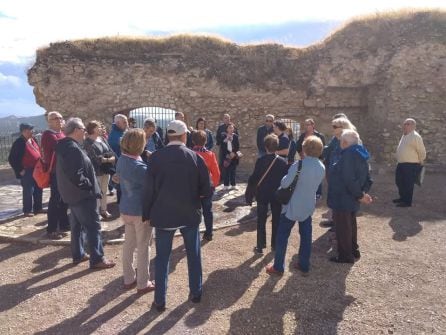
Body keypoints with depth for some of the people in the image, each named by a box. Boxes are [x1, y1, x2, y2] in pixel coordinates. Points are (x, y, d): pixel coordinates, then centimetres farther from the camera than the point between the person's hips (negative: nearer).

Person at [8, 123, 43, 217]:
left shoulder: (33, 140, 10)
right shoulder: (19, 143, -12)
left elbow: (38, 152, 23)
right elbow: (11, 159, -12)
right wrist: (20, 170, -13)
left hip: (36, 170, 7)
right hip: (27, 172, -7)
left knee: (38, 190, 12)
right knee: (28, 191, -1)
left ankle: (37, 208, 24)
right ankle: (27, 210, 10)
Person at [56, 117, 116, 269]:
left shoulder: (64, 146, 11)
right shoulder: (73, 149, -22)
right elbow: (76, 176, -28)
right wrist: (89, 185, -14)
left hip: (72, 194, 11)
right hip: (82, 195, -10)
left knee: (77, 226, 19)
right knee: (93, 226, -3)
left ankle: (78, 254, 29)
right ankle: (97, 259, 3)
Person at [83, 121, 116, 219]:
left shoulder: (102, 139, 10)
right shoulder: (88, 142, -12)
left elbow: (111, 152, 5)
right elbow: (95, 158, -21)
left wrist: (112, 158, -16)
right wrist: (108, 159, -14)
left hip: (106, 170, 7)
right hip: (96, 171, -7)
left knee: (104, 191, 15)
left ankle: (103, 210, 26)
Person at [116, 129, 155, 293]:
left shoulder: (122, 160, 0)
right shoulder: (138, 166, -26)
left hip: (126, 208, 8)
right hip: (140, 210, -8)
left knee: (129, 243, 18)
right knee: (143, 247, 7)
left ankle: (128, 279, 31)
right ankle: (143, 284, 19)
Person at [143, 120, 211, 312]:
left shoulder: (155, 158, -9)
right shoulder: (196, 158, -8)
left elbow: (148, 189, -6)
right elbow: (206, 190, -6)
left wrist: (147, 214, 5)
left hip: (163, 215, 0)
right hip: (189, 214, 1)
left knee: (162, 258, 11)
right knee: (193, 255, 17)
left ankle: (160, 301, 19)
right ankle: (196, 293, 31)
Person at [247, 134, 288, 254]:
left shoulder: (260, 160, -15)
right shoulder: (283, 162, -10)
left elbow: (254, 178, -13)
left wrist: (250, 184, 6)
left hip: (262, 194, -1)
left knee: (261, 220, 9)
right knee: (276, 220, 14)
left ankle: (260, 246, 11)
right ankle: (275, 244, 23)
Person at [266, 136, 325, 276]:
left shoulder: (299, 165, -22)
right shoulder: (322, 167, -2)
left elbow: (284, 183, -22)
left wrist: (285, 177, -3)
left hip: (293, 206, -5)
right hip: (309, 206, 6)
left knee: (282, 235, 7)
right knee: (306, 236, 16)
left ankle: (278, 267, 15)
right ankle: (304, 266, 26)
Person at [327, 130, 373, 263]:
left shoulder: (348, 156, -23)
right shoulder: (360, 154, 8)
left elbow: (349, 180, -30)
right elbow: (367, 178, 11)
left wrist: (360, 195, -19)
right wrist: (363, 193, 0)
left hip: (343, 198, -10)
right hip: (351, 198, 10)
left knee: (342, 227, 3)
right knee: (350, 224, 22)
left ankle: (345, 255, 14)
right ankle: (353, 251, 35)